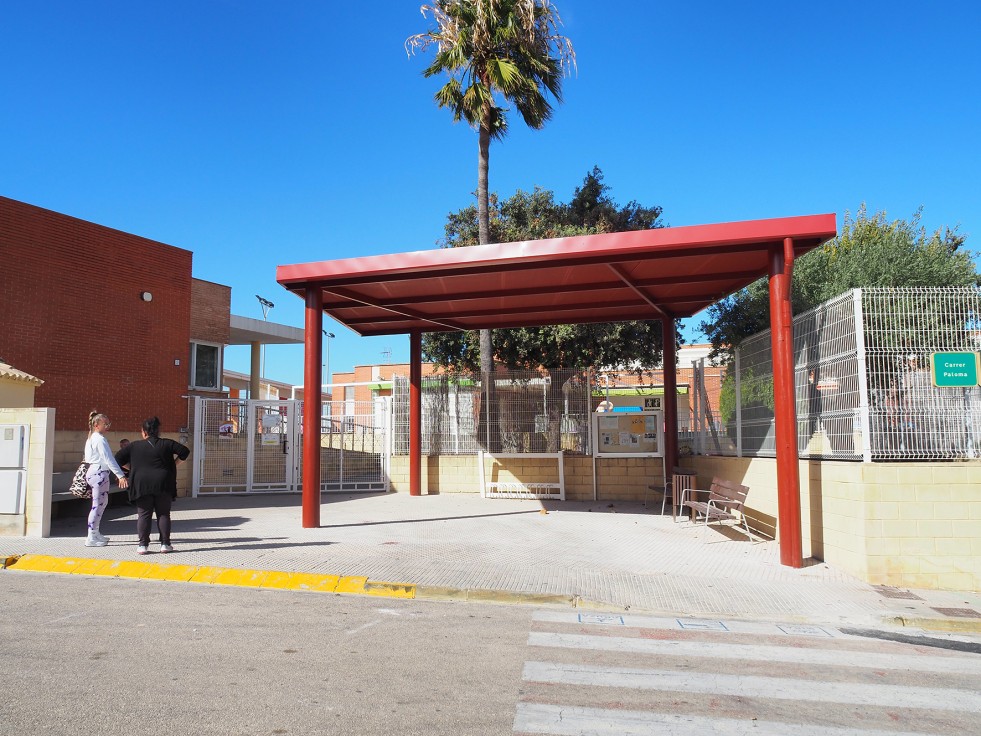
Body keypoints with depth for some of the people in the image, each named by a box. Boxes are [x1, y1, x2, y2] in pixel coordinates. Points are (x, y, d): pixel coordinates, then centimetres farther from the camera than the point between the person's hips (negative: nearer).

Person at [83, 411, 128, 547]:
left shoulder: (92, 438, 15)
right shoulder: (100, 439, -15)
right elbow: (108, 459, -22)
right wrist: (120, 475, -24)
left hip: (93, 471, 10)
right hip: (99, 473, -10)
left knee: (103, 502, 17)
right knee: (98, 505, -5)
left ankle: (95, 533, 25)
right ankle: (91, 538, -1)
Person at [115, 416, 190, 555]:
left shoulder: (134, 446, 4)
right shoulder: (166, 444, 2)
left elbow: (118, 458, 7)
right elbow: (184, 452, 0)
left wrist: (132, 467, 16)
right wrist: (173, 463, 9)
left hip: (142, 485, 0)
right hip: (163, 485, 0)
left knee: (144, 515, 5)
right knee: (163, 514, 7)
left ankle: (143, 545, 2)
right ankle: (165, 544, 6)